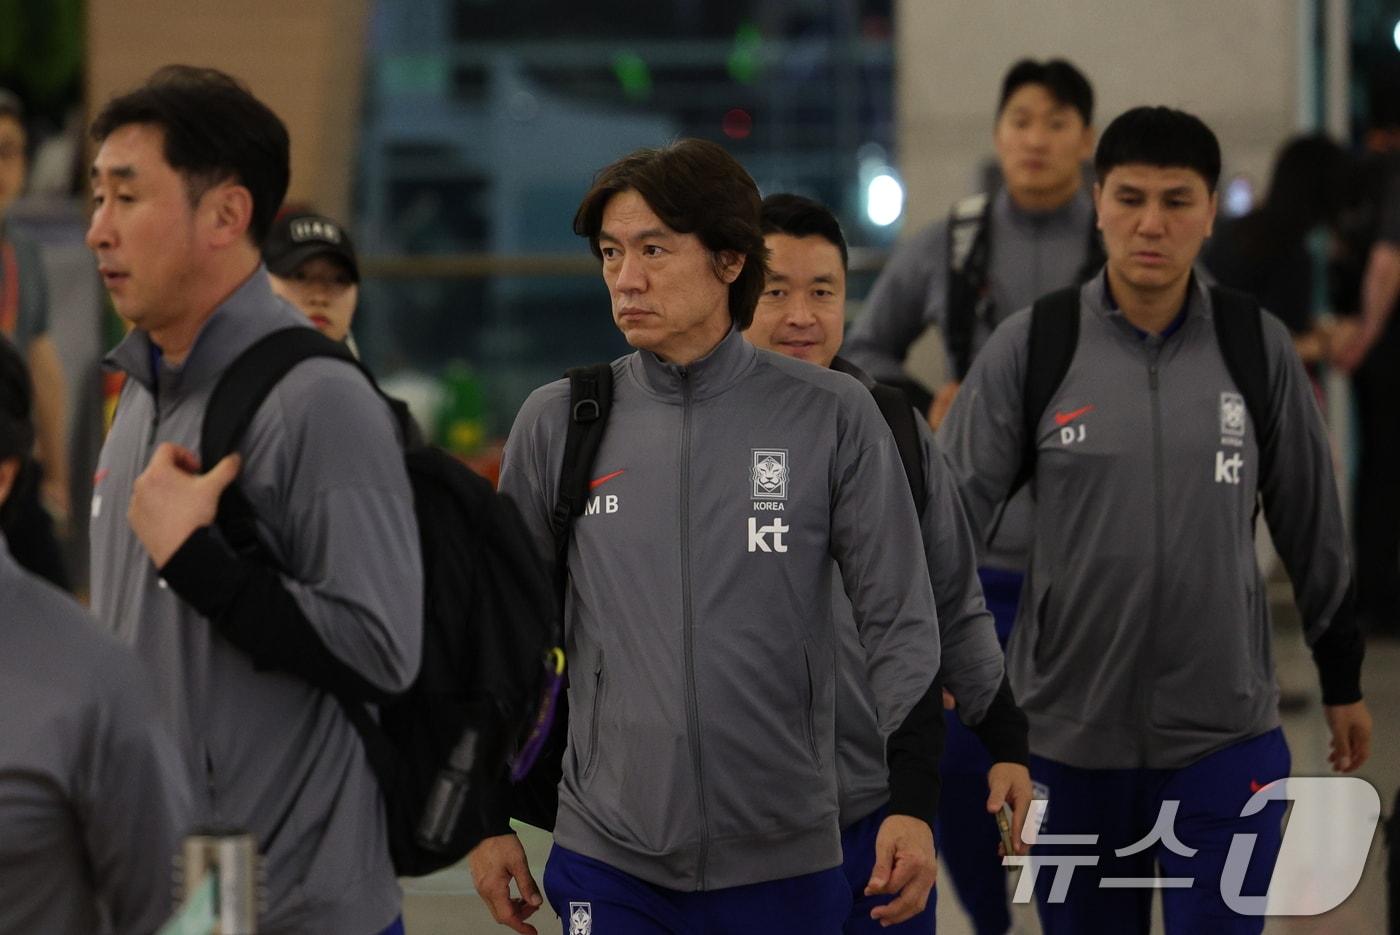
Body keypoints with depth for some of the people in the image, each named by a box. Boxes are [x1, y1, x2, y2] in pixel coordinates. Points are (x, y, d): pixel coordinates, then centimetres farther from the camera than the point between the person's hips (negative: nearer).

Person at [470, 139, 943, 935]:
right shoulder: (558, 424, 2)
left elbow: (900, 620, 0)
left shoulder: (831, 416, -2)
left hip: (785, 865, -1)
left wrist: (914, 801, -7)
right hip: (609, 861, 1)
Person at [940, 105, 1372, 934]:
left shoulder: (1257, 349, -1)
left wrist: (1344, 680, 15)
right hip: (1070, 736, 0)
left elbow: (1312, 527, 8)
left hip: (1224, 738, 0)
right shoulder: (1029, 348, -4)